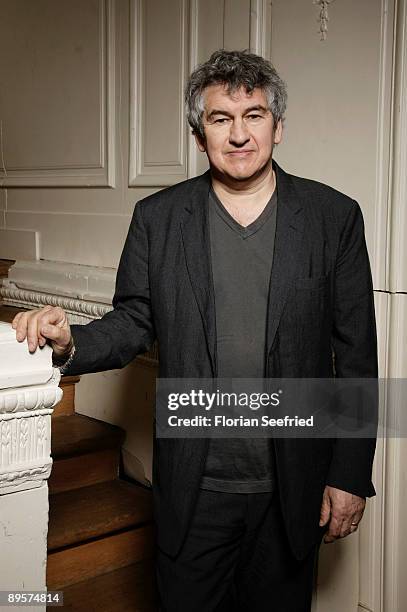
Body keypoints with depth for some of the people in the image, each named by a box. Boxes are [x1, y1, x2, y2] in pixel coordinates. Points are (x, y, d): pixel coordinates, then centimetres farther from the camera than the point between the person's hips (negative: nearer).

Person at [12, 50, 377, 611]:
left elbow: (356, 356, -2)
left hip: (292, 491, 0)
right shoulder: (157, 218, 0)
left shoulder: (334, 217, -3)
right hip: (192, 490, 1)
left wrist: (350, 475, -3)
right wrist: (70, 342, -18)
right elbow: (134, 323, 4)